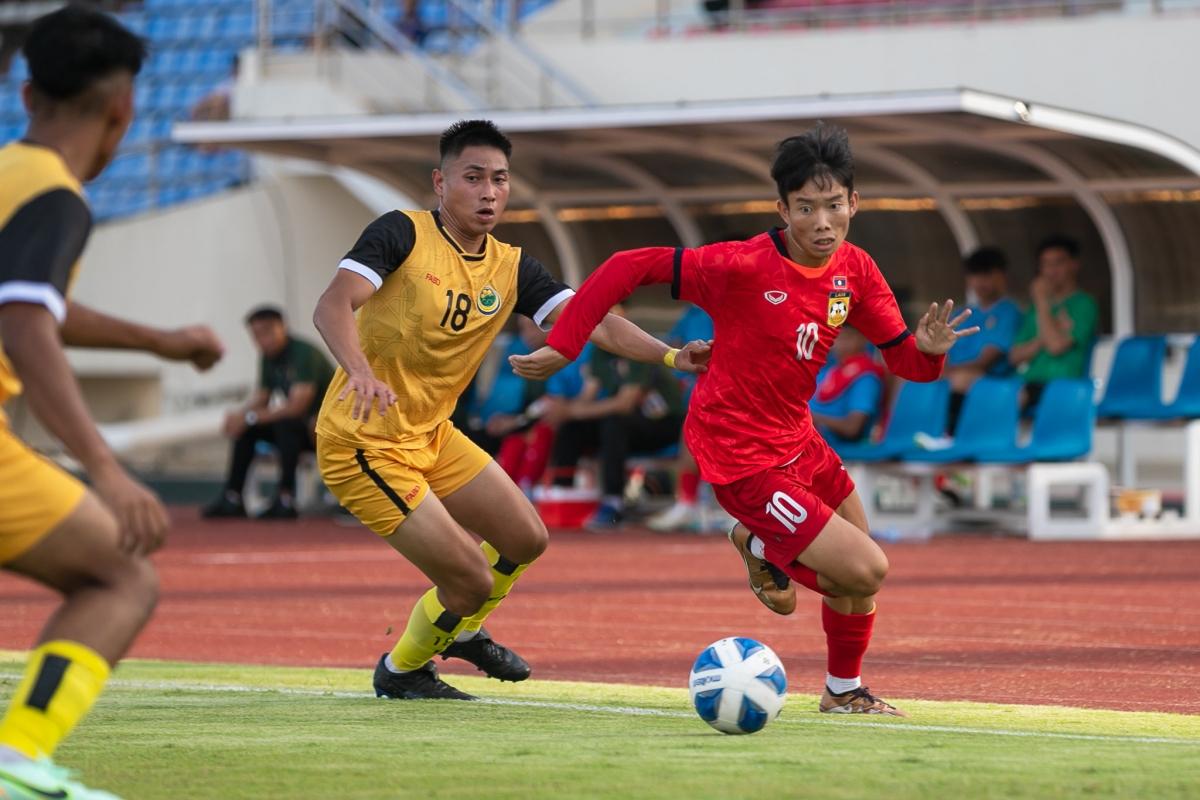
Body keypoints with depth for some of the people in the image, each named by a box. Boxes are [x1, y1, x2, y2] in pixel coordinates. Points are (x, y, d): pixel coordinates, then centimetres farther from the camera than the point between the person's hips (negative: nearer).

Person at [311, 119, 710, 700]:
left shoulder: (512, 268, 2)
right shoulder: (402, 234, -16)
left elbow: (589, 321, -8)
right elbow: (332, 307, -28)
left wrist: (669, 354, -24)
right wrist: (359, 370, -48)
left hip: (431, 435, 8)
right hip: (365, 443, -8)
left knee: (524, 539, 16)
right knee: (471, 580, -9)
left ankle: (462, 631, 43)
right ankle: (400, 671, 20)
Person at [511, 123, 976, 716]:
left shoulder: (855, 271, -3)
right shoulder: (745, 266, -24)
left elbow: (903, 360, 2)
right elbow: (630, 267, -21)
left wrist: (928, 349, -23)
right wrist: (562, 346, -22)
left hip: (796, 438, 8)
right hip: (744, 461, -8)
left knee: (861, 575, 16)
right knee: (865, 571, -12)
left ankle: (845, 690, 42)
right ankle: (763, 548, 16)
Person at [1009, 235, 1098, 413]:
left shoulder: (1083, 304, 5)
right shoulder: (1035, 309, 26)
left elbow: (1057, 345, -10)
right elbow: (1015, 357, 17)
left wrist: (1042, 302, -1)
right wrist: (1042, 339, -2)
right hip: (1030, 384, 6)